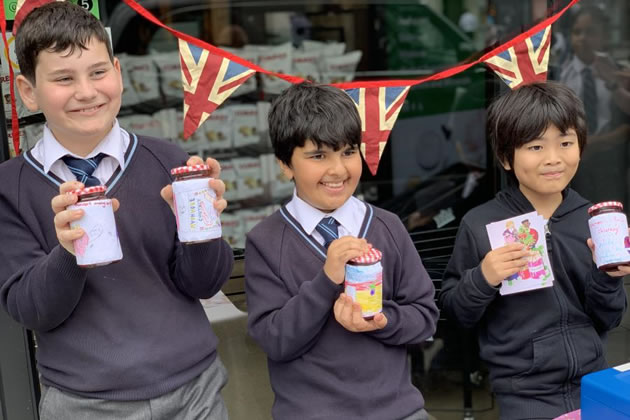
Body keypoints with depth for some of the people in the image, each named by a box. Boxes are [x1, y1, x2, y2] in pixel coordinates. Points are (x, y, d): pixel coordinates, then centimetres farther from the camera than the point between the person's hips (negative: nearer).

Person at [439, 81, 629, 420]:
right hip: (524, 392, -3)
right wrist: (482, 279, -20)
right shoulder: (479, 224, -10)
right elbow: (454, 311, -3)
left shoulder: (593, 219, -1)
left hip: (593, 379, 3)